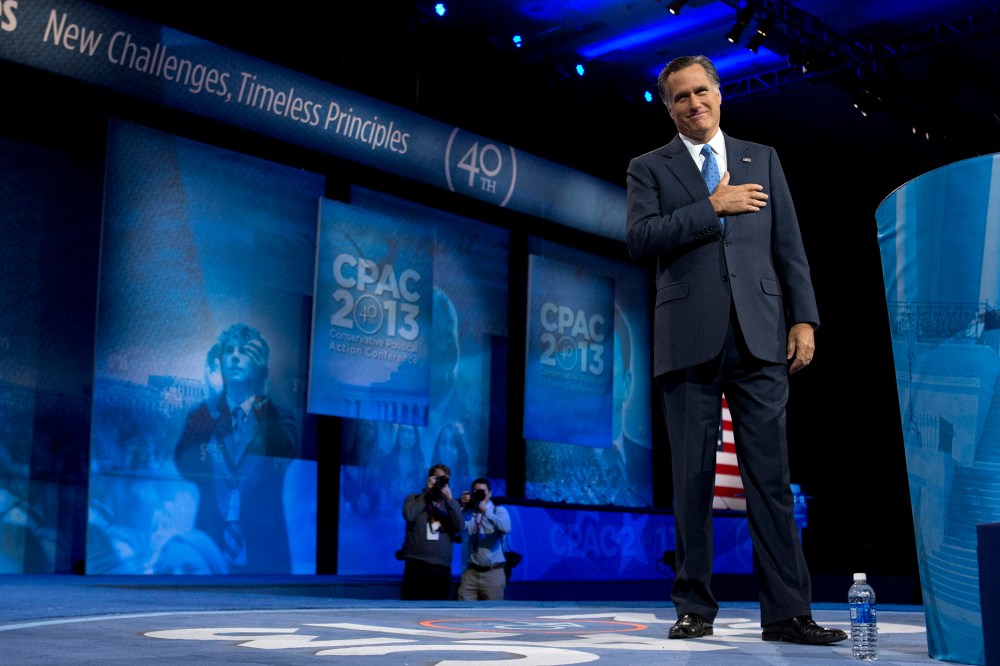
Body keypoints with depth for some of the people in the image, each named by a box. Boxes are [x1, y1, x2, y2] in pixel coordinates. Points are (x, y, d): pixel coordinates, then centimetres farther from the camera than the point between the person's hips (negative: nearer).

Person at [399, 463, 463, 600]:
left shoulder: (449, 503, 18)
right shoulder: (414, 499, 13)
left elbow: (459, 526, 1)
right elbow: (409, 515, -9)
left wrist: (450, 499, -6)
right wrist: (427, 493, -2)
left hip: (442, 567, 2)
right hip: (416, 564, -2)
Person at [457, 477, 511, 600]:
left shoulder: (499, 511, 4)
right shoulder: (467, 512, 8)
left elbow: (506, 528, -18)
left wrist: (485, 511, -23)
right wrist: (461, 507, -10)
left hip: (493, 572, -2)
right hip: (471, 572, 2)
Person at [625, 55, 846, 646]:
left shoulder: (763, 159, 18)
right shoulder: (650, 169, 12)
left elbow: (789, 247, 12)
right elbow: (640, 239, -6)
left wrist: (804, 319, 2)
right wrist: (712, 207, -9)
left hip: (759, 337, 1)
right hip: (690, 341, -1)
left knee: (771, 476, -2)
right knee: (693, 479, 2)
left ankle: (787, 613, 1)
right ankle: (696, 608, 11)